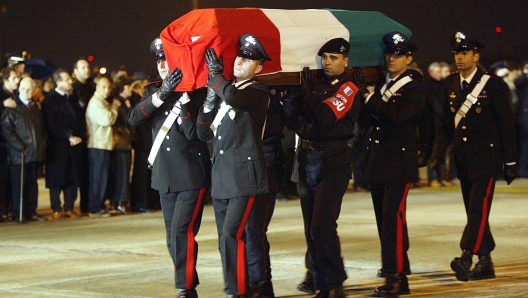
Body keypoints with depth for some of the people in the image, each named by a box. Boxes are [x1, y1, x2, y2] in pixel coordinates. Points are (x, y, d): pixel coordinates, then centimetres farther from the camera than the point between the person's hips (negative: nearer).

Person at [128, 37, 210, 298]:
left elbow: (194, 133, -14)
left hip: (192, 177, -6)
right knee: (174, 238, 10)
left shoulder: (197, 92, -6)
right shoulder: (152, 91, 10)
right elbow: (134, 118, -8)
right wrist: (161, 95, -19)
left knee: (182, 231, -17)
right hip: (165, 177, 6)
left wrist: (184, 100, -20)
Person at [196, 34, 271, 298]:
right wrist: (209, 100, 5)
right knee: (226, 240, 9)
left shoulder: (258, 92, -5)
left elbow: (234, 97, -28)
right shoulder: (223, 93, 18)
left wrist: (215, 76, -11)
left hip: (245, 176, -8)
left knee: (232, 235, -17)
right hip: (221, 178, 8)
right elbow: (203, 133, 18)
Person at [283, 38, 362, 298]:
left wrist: (308, 90, -10)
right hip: (307, 159, 7)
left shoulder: (348, 90, -3)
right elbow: (292, 119, 10)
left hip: (333, 162, -7)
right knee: (311, 228, 7)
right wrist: (292, 92, -5)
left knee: (322, 224, -16)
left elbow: (324, 117, -18)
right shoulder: (317, 85, 15)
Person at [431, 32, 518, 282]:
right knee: (472, 209, 8)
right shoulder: (450, 85, 9)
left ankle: (466, 257, -26)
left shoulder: (492, 84, -7)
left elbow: (506, 124, -5)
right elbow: (446, 122, 14)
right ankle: (485, 263, 15)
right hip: (462, 157, 6)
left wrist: (510, 162, -5)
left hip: (486, 156, -6)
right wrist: (439, 153, 4)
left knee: (479, 207, -15)